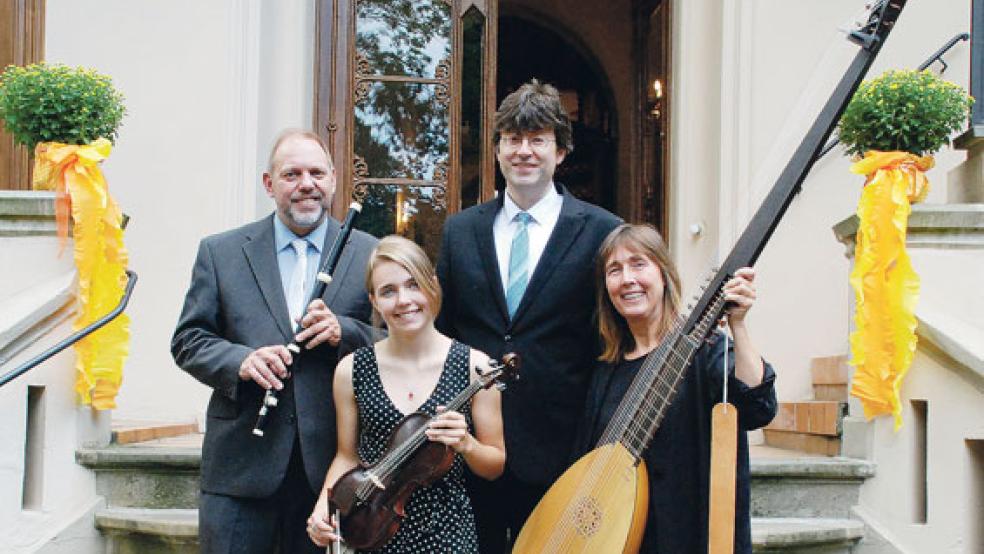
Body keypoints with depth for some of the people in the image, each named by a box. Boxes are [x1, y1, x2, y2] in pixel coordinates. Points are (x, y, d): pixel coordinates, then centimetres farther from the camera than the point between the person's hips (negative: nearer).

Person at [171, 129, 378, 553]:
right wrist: (240, 360, -14)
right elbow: (187, 340, 6)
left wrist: (342, 331, -14)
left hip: (329, 462, 1)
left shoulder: (368, 254, 6)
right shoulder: (221, 252, 7)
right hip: (241, 462, 0)